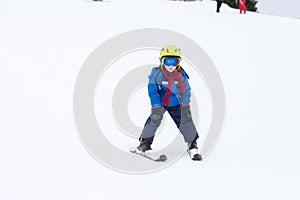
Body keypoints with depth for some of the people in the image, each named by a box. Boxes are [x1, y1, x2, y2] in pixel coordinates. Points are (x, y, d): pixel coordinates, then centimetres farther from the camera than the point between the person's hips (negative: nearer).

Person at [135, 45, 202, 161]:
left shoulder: (181, 75, -15)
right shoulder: (156, 74, -21)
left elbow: (186, 91, -8)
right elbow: (152, 91, -17)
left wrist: (185, 107, -15)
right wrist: (156, 107, -22)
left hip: (175, 104, 2)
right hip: (160, 103, -2)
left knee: (186, 119, -11)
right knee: (155, 118, -22)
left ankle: (192, 146, 2)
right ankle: (145, 142, -5)